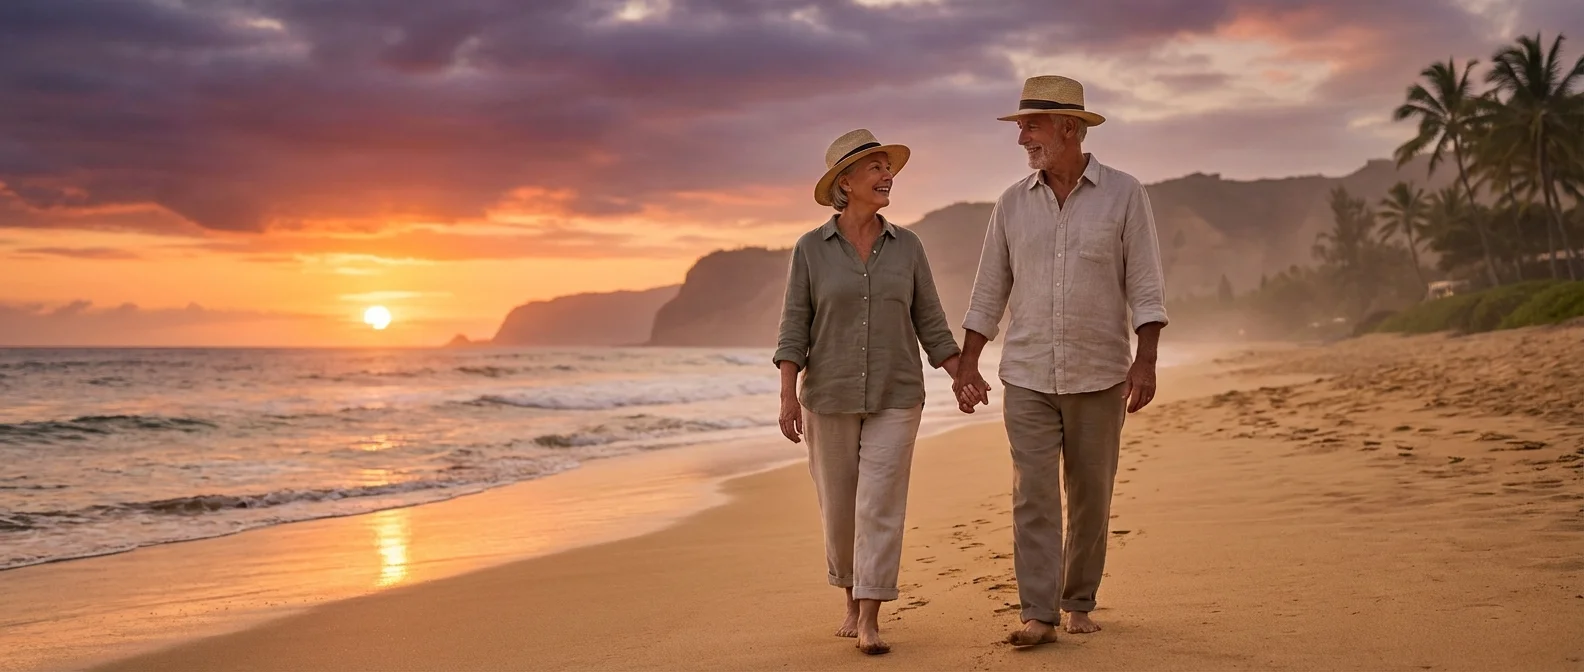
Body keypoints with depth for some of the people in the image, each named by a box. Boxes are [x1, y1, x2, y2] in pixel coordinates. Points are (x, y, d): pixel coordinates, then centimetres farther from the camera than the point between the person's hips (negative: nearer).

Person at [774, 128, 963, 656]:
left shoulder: (906, 246, 3)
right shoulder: (811, 249, -2)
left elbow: (930, 322, 5)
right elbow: (795, 327, -5)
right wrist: (788, 394, -15)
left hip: (895, 398, 0)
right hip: (830, 397, 0)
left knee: (880, 505, -9)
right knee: (839, 507, 9)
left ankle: (869, 621, -6)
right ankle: (853, 601, 30)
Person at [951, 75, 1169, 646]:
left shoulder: (1123, 194, -2)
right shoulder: (1012, 203, 6)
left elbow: (1145, 286, -4)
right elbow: (989, 289, 10)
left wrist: (1145, 361, -12)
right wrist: (967, 364, 6)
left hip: (1099, 376, -1)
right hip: (1026, 378, 2)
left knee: (1090, 497, 7)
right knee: (1033, 495, -4)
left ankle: (1079, 602, 22)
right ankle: (1038, 614, -2)